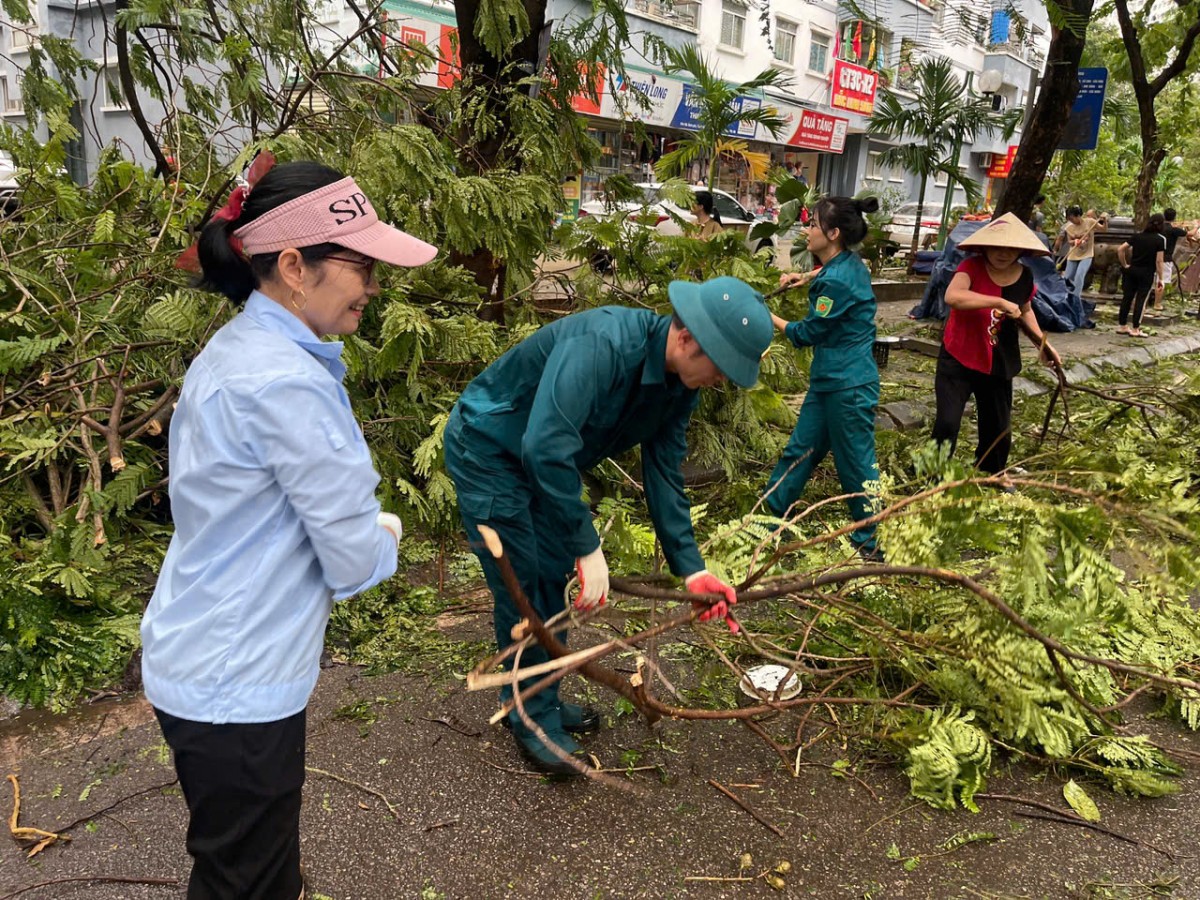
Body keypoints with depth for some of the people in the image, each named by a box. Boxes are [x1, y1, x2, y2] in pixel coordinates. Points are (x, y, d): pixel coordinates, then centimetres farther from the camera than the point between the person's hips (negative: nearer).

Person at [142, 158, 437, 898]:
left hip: (199, 662, 9)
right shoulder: (287, 382, -26)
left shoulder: (236, 351, 5)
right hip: (237, 685, -9)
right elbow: (356, 560, -20)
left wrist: (362, 524, 2)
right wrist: (380, 540, 1)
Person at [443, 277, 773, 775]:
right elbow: (546, 448, -44)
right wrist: (588, 547, -38)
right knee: (524, 585, -5)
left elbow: (664, 475, -3)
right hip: (487, 449, -8)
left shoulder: (680, 386, -8)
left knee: (554, 579, 14)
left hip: (542, 457, 8)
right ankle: (531, 719, 14)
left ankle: (544, 700, 33)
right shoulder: (601, 343, -37)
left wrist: (690, 567, -9)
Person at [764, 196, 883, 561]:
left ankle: (870, 545, 18)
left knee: (856, 465, 3)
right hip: (828, 381, 10)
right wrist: (805, 277, 17)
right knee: (799, 451, 15)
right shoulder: (849, 263, 6)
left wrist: (767, 317, 1)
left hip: (848, 387, -10)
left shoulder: (837, 282, -23)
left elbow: (807, 333, -13)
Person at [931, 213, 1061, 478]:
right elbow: (952, 296, -39)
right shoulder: (972, 267, -18)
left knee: (998, 429, 15)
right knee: (947, 422, -15)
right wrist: (1000, 302, -42)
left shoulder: (1025, 277, -2)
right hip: (958, 360, -5)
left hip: (999, 365, 5)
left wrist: (1042, 343, 8)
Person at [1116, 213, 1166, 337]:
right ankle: (1135, 329, 4)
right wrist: (1160, 278, -5)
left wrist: (1125, 265, 7)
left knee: (1127, 297, 9)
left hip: (1132, 270, 4)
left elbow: (1120, 249, 0)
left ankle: (1122, 326, 14)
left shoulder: (1138, 235, 5)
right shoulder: (1161, 239, -7)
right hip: (1147, 273, -4)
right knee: (1141, 299, 1)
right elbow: (1159, 261, -11)